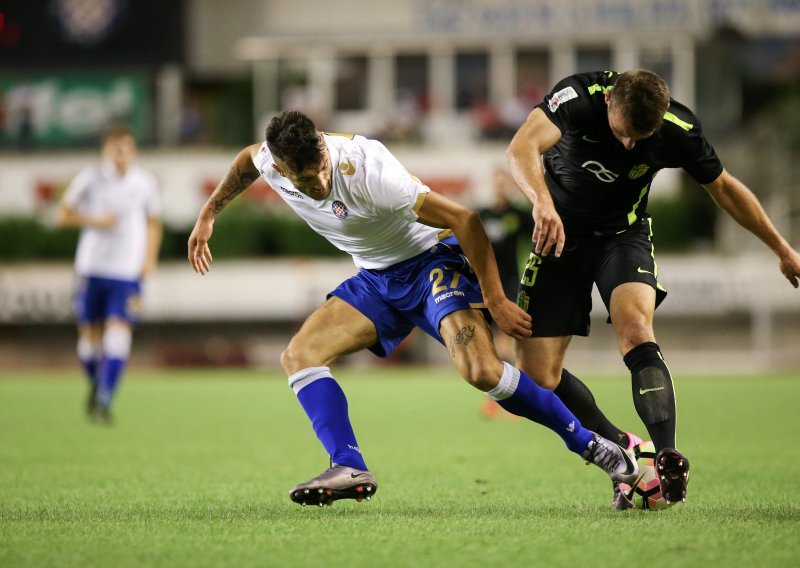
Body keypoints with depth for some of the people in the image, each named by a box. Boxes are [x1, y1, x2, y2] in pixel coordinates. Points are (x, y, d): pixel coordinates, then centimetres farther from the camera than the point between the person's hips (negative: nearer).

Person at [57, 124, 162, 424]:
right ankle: (96, 384, 34)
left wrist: (150, 257, 4)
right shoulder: (89, 179, -1)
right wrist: (95, 221, -13)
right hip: (92, 268, 0)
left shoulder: (145, 182, 4)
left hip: (128, 272, 0)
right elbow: (64, 214, 3)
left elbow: (154, 223, 17)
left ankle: (104, 401, -14)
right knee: (89, 334, 5)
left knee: (119, 332, -15)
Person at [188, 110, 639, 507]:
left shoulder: (368, 171, -33)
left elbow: (465, 220, -28)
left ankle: (591, 445, -12)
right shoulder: (270, 162, -14)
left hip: (432, 260, -7)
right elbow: (248, 159, 16)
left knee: (481, 370, -27)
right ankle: (349, 469, -18)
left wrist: (495, 302, -24)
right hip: (377, 279, 7)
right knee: (299, 355, -9)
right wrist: (209, 214, 21)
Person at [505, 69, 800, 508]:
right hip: (561, 235, 0)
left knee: (635, 328, -31)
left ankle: (667, 457, -39)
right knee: (536, 377, -7)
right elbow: (521, 148, -43)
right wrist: (542, 201, -64)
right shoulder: (580, 97, -27)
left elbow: (723, 187, 0)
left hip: (624, 234, 0)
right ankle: (621, 451, 12)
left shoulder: (679, 130, -19)